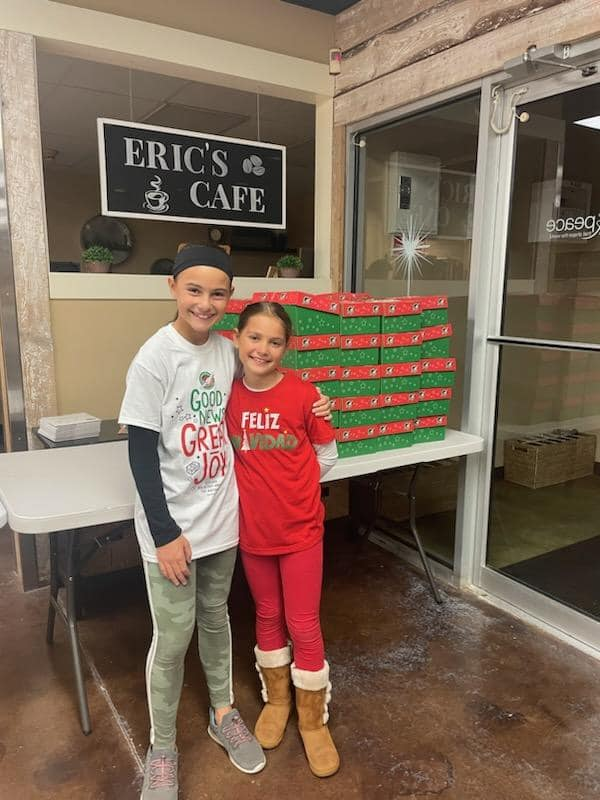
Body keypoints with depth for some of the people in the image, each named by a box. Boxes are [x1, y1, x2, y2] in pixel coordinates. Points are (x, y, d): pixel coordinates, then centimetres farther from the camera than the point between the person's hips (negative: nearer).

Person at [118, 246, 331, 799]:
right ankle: (162, 747, 31)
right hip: (171, 525, -4)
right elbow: (142, 454, -15)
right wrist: (165, 534, -15)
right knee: (174, 635, 8)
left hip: (221, 517, 5)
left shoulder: (226, 350, 0)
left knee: (215, 619, 21)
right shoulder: (154, 359, -16)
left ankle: (223, 713, 42)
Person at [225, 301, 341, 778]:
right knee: (267, 615, 20)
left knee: (303, 625, 8)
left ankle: (314, 720, 30)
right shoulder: (228, 395, -8)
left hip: (300, 528, -2)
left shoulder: (303, 394, -14)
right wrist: (259, 485, -8)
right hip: (252, 529, 2)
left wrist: (291, 487, -5)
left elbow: (327, 456, -2)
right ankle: (276, 699, 43)